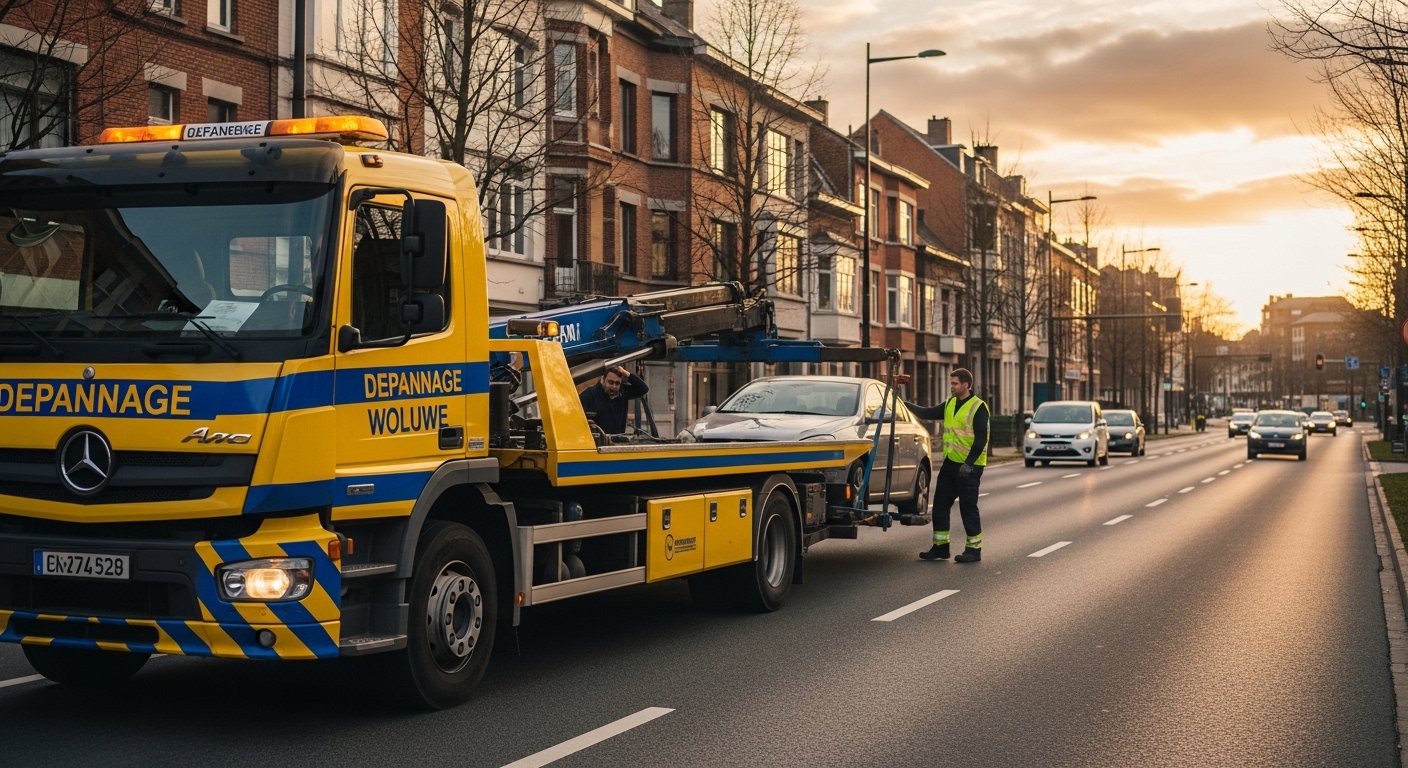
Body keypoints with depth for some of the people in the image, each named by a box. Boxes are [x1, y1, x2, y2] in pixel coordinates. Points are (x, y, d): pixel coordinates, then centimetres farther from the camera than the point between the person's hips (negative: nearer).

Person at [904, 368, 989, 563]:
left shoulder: (978, 407, -12)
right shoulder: (949, 404, 12)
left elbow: (981, 439, -17)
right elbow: (927, 413, 15)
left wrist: (969, 463, -22)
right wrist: (905, 404, 5)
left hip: (968, 466, -8)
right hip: (950, 464, 8)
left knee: (968, 507, -2)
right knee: (940, 505, 8)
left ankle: (974, 549, 7)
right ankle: (940, 546, 16)